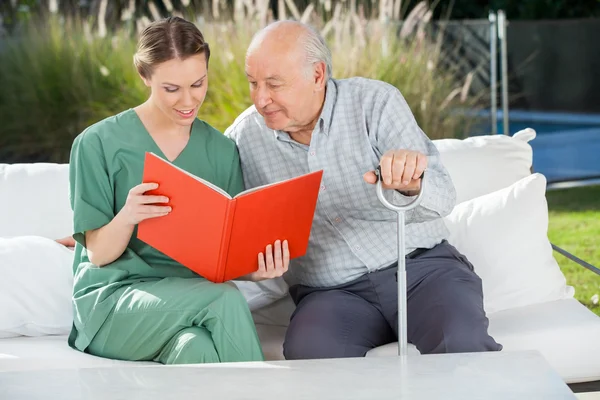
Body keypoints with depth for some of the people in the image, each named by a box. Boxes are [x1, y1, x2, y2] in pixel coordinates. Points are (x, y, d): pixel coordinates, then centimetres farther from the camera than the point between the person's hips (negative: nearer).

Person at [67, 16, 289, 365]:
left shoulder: (222, 150, 8)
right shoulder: (99, 144, -4)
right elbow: (98, 254, -4)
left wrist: (257, 268, -19)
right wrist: (126, 217, -27)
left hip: (191, 300, 3)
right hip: (112, 301, -3)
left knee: (196, 348, -35)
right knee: (225, 298, -31)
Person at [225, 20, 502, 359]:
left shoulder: (376, 101, -5)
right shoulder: (243, 137, 1)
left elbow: (441, 197, -15)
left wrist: (411, 184, -41)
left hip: (421, 265, -1)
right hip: (330, 292, 1)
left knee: (464, 345, -32)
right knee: (308, 354, -33)